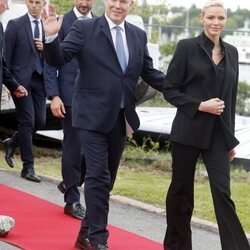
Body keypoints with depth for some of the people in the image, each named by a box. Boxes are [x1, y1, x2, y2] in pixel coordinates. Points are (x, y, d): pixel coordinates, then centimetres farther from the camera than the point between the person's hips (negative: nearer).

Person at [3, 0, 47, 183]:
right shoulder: (15, 25, -1)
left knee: (40, 121, 2)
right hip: (21, 79, -4)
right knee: (27, 121, -6)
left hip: (39, 80, 5)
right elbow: (6, 55, -3)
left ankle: (12, 143, 29)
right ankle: (28, 167, 1)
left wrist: (45, 49, -7)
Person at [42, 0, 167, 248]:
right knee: (98, 176, -11)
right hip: (92, 116, -6)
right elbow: (57, 59, -10)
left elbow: (149, 74, 15)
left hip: (120, 118, 6)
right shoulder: (84, 29, -5)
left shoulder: (138, 35, 10)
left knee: (106, 179, 13)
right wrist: (51, 37, -30)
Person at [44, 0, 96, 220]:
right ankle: (72, 200, 11)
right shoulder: (62, 23, -3)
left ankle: (70, 183, 28)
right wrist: (54, 95, -12)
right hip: (71, 96, -4)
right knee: (74, 146, 0)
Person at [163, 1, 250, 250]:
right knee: (181, 190, 8)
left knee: (222, 192, -6)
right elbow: (170, 90, -4)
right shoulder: (187, 47, -4)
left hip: (218, 135, 3)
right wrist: (200, 105, -16)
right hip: (188, 130, -3)